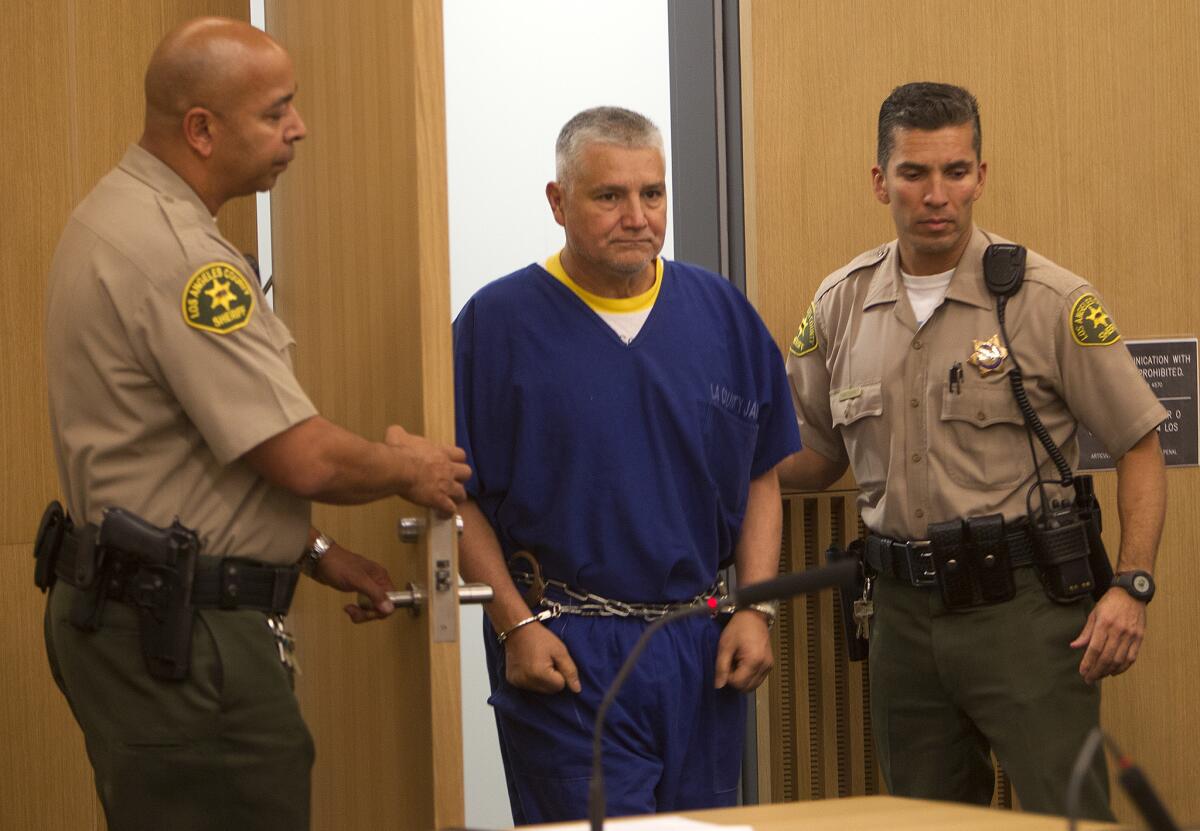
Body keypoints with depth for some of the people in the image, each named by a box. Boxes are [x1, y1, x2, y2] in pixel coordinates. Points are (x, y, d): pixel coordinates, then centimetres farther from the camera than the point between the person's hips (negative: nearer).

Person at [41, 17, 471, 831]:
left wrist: (313, 551, 17)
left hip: (129, 605, 11)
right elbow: (302, 458, -21)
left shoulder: (120, 215, 13)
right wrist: (411, 470, -1)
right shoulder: (176, 255, -21)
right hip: (180, 638, -11)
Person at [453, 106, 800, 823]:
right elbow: (458, 496, -4)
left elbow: (762, 479, 12)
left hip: (703, 653, 4)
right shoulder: (497, 322, -4)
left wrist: (756, 609, 2)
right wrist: (516, 623, -11)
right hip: (561, 655, -4)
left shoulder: (723, 315, 8)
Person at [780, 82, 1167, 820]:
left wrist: (1131, 586, -14)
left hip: (1022, 606, -5)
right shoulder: (842, 305, 7)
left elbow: (1140, 447, -2)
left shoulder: (1051, 302, -6)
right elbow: (817, 457, 18)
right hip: (906, 613, 5)